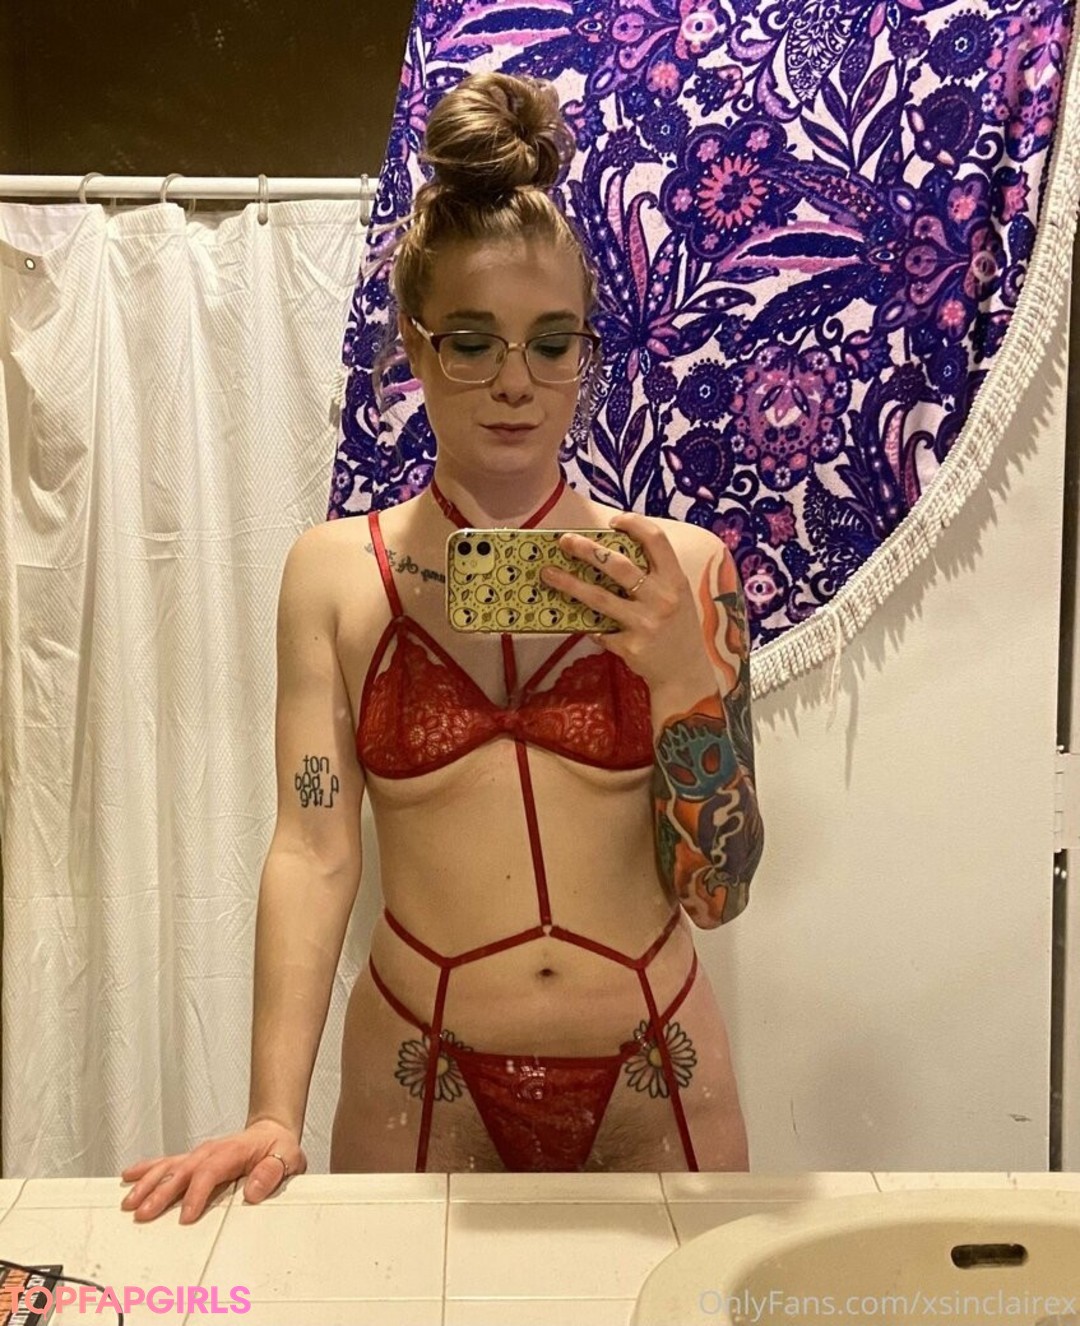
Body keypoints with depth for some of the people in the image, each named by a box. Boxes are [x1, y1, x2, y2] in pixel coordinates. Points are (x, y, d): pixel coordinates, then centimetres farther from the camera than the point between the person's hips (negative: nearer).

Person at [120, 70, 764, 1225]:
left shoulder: (680, 567, -5)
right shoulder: (337, 572, -5)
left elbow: (715, 892, -7)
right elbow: (311, 851, -9)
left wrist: (682, 672, -22)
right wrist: (274, 1117, -18)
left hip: (654, 1084, 1)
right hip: (424, 1085, 0)